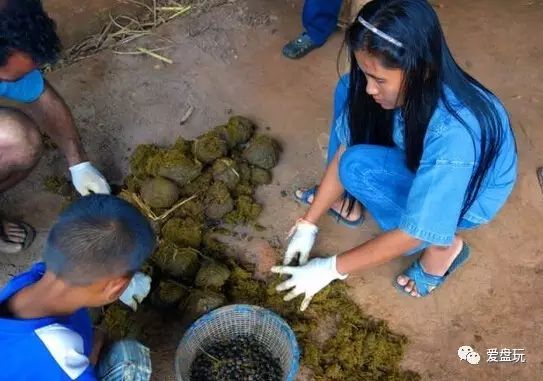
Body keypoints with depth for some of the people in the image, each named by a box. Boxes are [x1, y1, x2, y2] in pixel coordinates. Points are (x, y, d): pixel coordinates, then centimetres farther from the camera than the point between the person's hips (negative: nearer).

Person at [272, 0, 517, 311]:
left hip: (468, 193, -6)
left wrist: (332, 268, -26)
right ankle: (347, 201, 3)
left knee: (360, 167, -31)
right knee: (348, 92, -11)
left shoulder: (454, 134, -42)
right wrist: (309, 223, -12)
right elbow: (345, 148, -14)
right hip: (420, 159, 6)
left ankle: (443, 247, -9)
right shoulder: (405, 87, -24)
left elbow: (413, 233, -34)